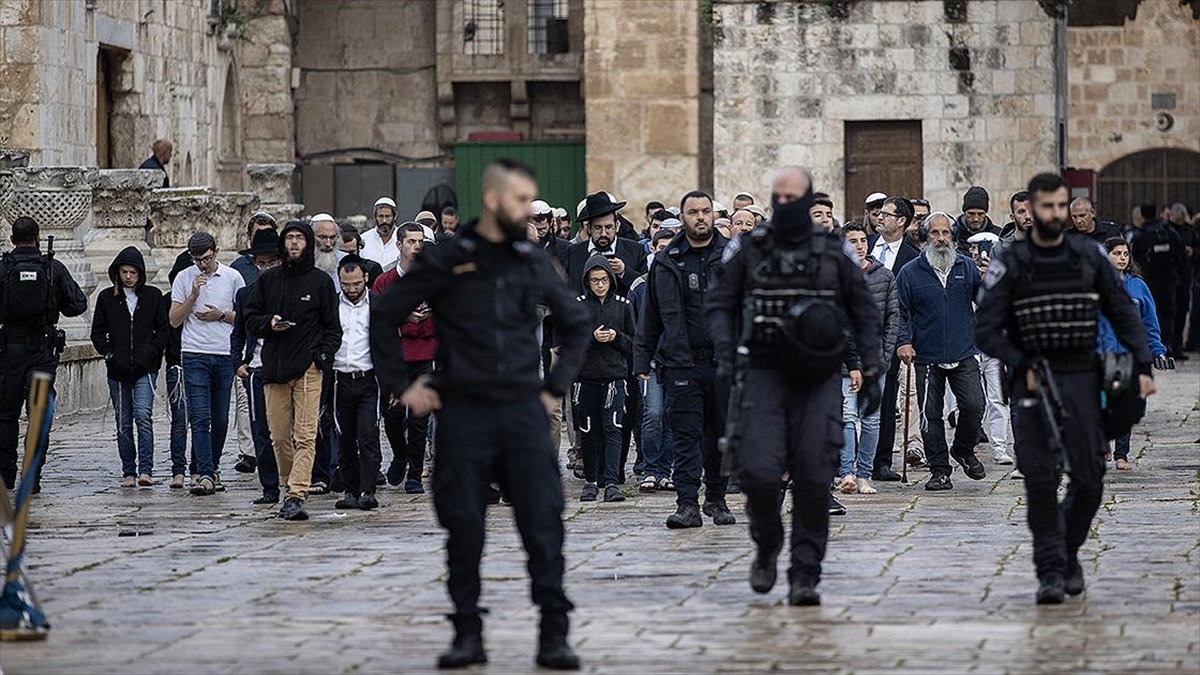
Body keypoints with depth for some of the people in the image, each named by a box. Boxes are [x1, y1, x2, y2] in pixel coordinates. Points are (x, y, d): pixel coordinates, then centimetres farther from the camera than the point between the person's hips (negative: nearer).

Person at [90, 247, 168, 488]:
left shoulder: (153, 296, 5)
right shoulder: (107, 298, 7)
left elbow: (163, 330, 8)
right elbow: (98, 332, 10)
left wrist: (151, 353, -5)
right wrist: (109, 353, -4)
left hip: (145, 369, -2)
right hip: (117, 370, 2)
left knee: (143, 415, -18)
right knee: (123, 423, 5)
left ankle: (145, 470, -19)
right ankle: (128, 472, 13)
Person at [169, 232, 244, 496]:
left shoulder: (233, 278, 5)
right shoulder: (184, 279, 5)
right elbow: (174, 320, 2)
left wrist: (221, 315, -6)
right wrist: (193, 295, -10)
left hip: (225, 355, 1)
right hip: (195, 355, -1)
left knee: (220, 419, 7)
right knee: (200, 417, -11)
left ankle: (212, 467, 22)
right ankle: (205, 474, -15)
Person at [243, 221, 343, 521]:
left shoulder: (321, 281, 6)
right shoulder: (268, 279, 12)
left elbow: (332, 327, 8)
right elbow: (251, 318, 16)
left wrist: (324, 355, -7)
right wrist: (269, 324, -5)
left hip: (309, 369, -3)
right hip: (274, 368, 3)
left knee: (305, 435, -11)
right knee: (279, 436, 5)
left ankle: (296, 495, -16)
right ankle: (293, 487, 20)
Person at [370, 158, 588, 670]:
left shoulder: (534, 263, 9)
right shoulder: (447, 260, -1)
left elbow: (574, 323, 23)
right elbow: (384, 315, 4)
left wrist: (556, 385, 14)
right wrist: (400, 384, 2)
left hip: (524, 411, 2)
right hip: (463, 412, -2)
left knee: (543, 522, -4)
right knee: (463, 527, 2)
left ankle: (554, 634, -1)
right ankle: (468, 633, 13)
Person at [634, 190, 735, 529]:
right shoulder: (666, 262, 7)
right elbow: (651, 314, 11)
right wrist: (642, 360, 7)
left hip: (725, 361, 0)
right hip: (681, 362, 0)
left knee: (721, 434, 8)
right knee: (685, 435, -5)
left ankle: (716, 499, 21)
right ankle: (687, 504, -7)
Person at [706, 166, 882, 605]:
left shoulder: (833, 252, 7)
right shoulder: (748, 250, 6)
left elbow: (864, 313, 13)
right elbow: (719, 303, 8)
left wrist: (871, 372, 8)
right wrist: (725, 351, -8)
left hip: (817, 378, 0)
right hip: (765, 374, 0)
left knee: (814, 477, -5)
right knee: (758, 469, -14)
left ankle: (804, 575, 3)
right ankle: (767, 545, 15)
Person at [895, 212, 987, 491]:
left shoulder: (967, 267, 8)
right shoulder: (910, 272, 2)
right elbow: (900, 311, 4)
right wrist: (903, 342, -9)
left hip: (963, 355, 1)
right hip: (927, 357, -1)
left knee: (974, 405, -8)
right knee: (930, 414, 1)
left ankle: (964, 450, 20)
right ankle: (939, 470, 12)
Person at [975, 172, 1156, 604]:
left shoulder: (1089, 257, 7)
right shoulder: (1010, 265, 0)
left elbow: (1123, 313, 11)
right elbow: (987, 331, -1)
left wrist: (1143, 366, 1)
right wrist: (1023, 368, -12)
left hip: (1082, 379, 2)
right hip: (1033, 382, -2)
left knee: (1089, 479, 0)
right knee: (1040, 479, -8)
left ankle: (1069, 551, 23)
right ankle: (1050, 570, -2)